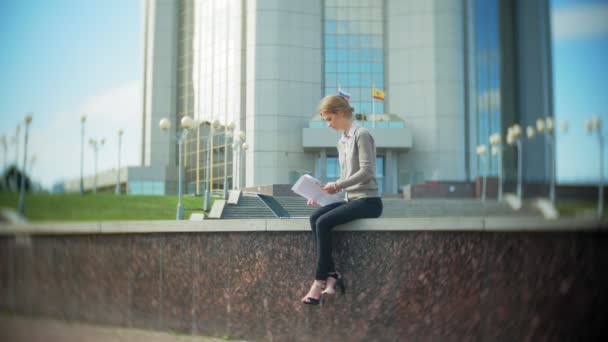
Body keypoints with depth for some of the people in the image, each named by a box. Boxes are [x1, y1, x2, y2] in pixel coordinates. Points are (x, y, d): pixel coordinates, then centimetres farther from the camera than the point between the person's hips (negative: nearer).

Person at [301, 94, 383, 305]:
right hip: (351, 199, 8)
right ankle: (332, 275, -20)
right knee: (315, 218, -16)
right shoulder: (342, 142, 19)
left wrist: (338, 185, -19)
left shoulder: (361, 135, -7)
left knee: (323, 222, -24)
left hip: (368, 200, -8)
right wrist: (322, 193, 7)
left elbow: (366, 171, -16)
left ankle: (320, 281, -18)